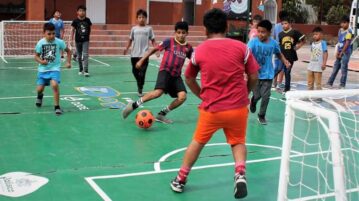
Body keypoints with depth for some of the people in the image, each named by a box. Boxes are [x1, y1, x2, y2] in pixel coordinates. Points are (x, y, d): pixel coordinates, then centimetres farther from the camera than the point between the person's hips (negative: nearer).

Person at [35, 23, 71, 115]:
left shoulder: (59, 42, -11)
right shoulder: (40, 43, -9)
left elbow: (68, 51, 6)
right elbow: (36, 56, 1)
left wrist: (68, 62, -3)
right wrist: (41, 61, -20)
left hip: (54, 68, -2)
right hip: (43, 69, 2)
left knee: (54, 85, -24)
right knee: (39, 89, 6)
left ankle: (57, 107, -9)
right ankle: (40, 96, 47)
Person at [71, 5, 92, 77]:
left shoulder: (87, 20, -3)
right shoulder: (75, 21, -6)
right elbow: (73, 30, -1)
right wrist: (71, 40, -6)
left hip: (86, 40, -1)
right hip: (78, 40, 1)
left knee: (85, 55, -11)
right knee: (79, 56, 10)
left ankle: (86, 71, -13)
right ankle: (80, 70, 23)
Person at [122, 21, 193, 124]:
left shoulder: (188, 48, 7)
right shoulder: (169, 42, -2)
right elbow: (154, 49, 5)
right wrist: (141, 60, 2)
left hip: (176, 75, 5)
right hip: (165, 71, -4)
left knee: (182, 96, -15)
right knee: (158, 92, -27)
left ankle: (161, 114, 3)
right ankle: (134, 105, -10)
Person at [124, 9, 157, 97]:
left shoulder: (149, 28, 2)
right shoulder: (134, 28, 8)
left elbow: (153, 40, 3)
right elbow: (131, 39, 14)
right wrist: (127, 48, 4)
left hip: (144, 54, -3)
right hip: (134, 54, 3)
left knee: (142, 73, -8)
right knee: (135, 71, 11)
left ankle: (140, 89, 1)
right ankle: (139, 85, 35)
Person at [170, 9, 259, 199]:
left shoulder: (199, 51, 1)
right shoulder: (241, 47, -3)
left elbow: (189, 79, 13)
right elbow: (253, 78, 0)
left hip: (211, 109, 0)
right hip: (238, 108, 0)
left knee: (197, 142, 19)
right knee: (238, 142, 21)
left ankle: (180, 180, 28)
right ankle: (240, 174, -1)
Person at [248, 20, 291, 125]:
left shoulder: (273, 43, -4)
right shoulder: (253, 42, -14)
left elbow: (279, 54, 14)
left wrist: (285, 61, -2)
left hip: (268, 74, 2)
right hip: (256, 74, -2)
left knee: (266, 95, 1)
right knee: (257, 95, 5)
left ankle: (261, 115, 21)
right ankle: (253, 101, 43)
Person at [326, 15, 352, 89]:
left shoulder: (349, 31, -12)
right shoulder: (340, 30, 9)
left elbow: (347, 43, -15)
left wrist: (341, 53, -13)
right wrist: (338, 52, 4)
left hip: (346, 52, -7)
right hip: (340, 52, 7)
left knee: (344, 69, -2)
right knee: (335, 67, 10)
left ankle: (342, 85, 5)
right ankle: (329, 83, 16)